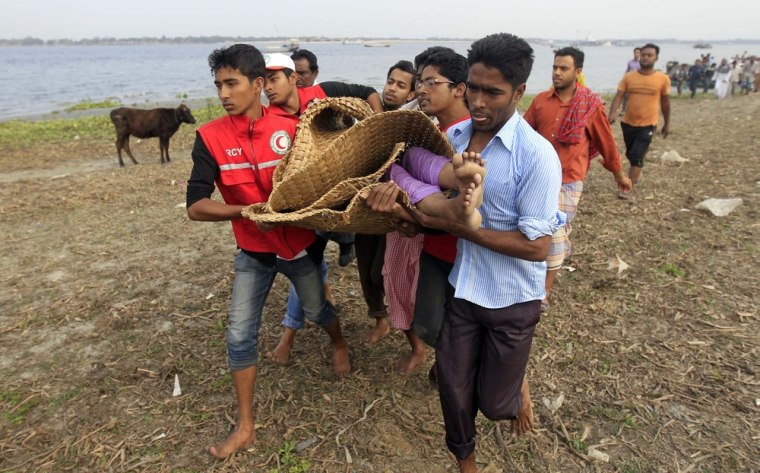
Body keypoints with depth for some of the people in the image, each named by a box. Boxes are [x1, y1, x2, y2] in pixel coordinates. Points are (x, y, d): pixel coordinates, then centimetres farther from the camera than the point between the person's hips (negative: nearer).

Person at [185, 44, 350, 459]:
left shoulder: (291, 128, -14)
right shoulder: (210, 137, -13)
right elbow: (196, 207, -19)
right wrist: (250, 211, -32)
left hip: (300, 244, -1)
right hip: (253, 251, 1)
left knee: (317, 309, 20)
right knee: (240, 334, 3)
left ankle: (340, 345, 57)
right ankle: (245, 426, 21)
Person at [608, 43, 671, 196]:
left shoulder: (663, 79, -4)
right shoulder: (628, 77, -2)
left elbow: (665, 102, 5)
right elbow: (619, 96, -9)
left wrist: (667, 123, 12)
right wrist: (612, 113, -27)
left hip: (648, 124, -3)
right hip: (628, 123, 3)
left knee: (637, 156, -11)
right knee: (630, 154, 19)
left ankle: (629, 187, -4)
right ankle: (637, 173, 47)